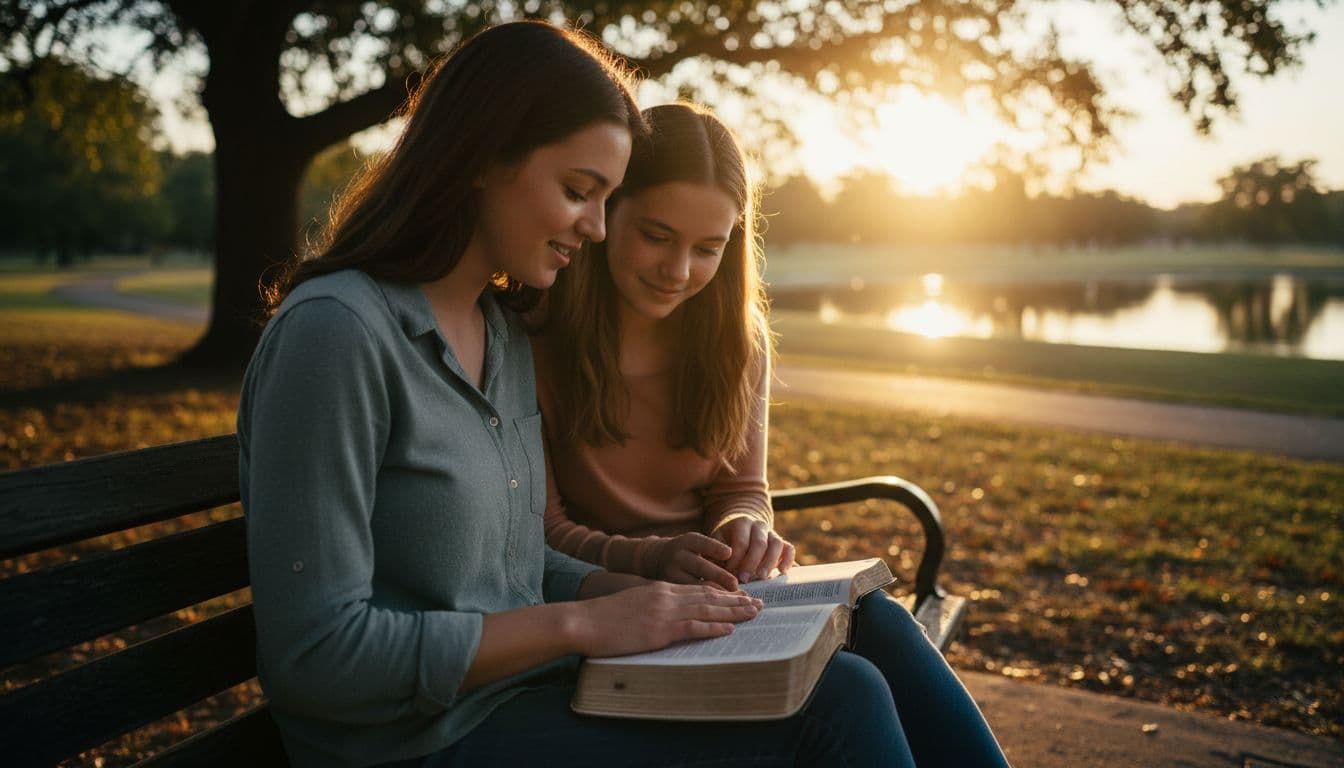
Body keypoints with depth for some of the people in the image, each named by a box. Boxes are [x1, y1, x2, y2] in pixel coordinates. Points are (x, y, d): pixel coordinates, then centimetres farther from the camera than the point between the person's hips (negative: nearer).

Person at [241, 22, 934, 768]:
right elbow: (313, 655, -19)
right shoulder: (334, 332, -17)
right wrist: (581, 624, -18)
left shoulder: (504, 332, 10)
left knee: (846, 691, -9)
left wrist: (644, 594, -1)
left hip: (528, 691, 8)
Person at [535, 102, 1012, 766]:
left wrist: (744, 533, -16)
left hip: (718, 597, 5)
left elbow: (740, 490, 8)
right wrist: (652, 560, -29)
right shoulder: (529, 341, -11)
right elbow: (539, 531, -10)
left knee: (875, 619, -25)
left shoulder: (739, 338, 4)